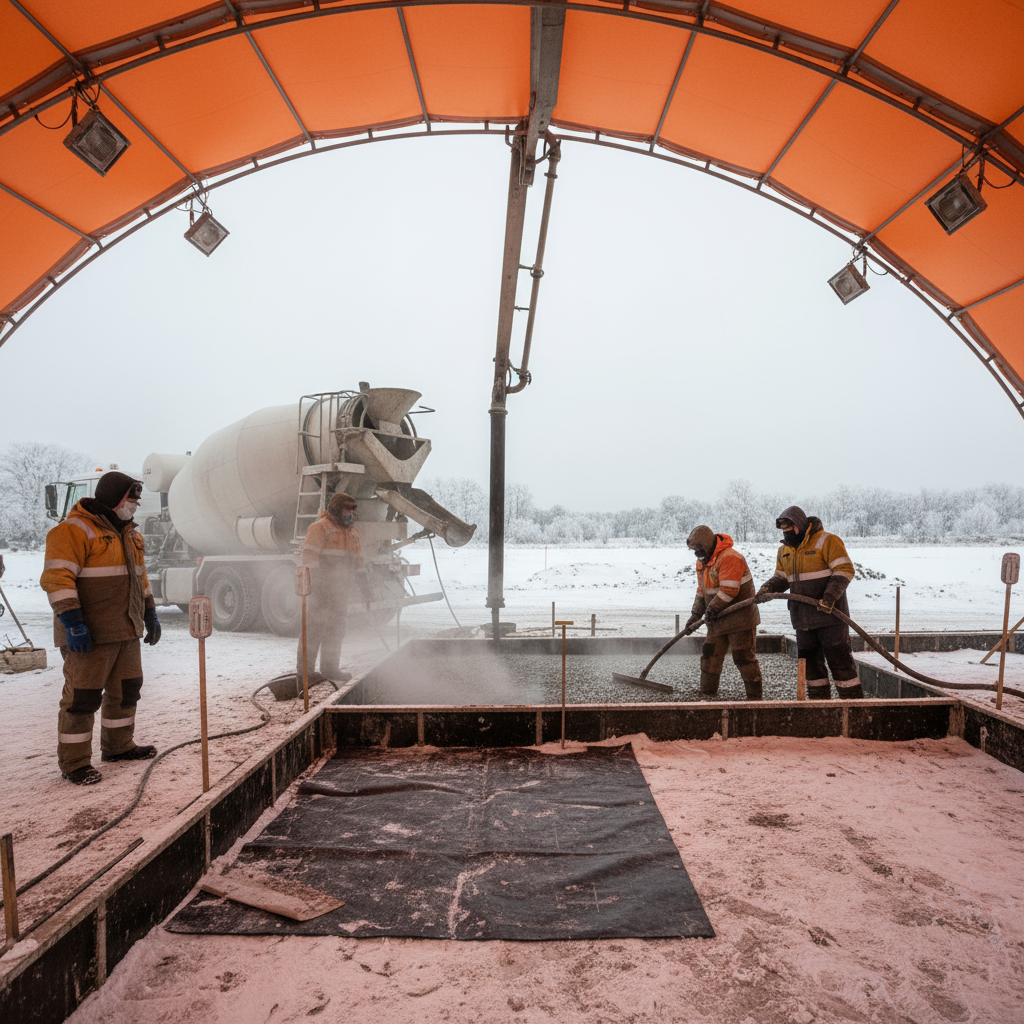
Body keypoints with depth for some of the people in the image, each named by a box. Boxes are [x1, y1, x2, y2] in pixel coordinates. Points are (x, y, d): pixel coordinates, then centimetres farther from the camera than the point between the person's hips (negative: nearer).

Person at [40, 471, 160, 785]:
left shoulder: (128, 533, 16)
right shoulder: (75, 530, -13)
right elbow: (57, 578, -20)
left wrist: (149, 613, 21)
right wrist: (72, 623, -24)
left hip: (126, 631, 9)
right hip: (89, 635, -9)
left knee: (126, 689, 17)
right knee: (83, 697, -1)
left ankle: (118, 745, 32)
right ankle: (74, 763, 11)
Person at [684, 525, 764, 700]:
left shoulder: (729, 558, -20)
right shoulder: (702, 561, 11)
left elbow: (729, 591, -26)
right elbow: (702, 590, 18)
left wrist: (712, 609, -18)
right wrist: (695, 615, 14)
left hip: (739, 619, -9)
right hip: (717, 620, 9)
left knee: (743, 657, -2)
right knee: (710, 655, 8)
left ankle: (754, 697, 10)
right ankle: (707, 694, 18)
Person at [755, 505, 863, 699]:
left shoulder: (826, 541, -10)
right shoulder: (784, 550, 12)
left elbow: (845, 570, -14)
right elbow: (781, 577, 19)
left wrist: (829, 597, -25)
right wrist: (768, 588, -2)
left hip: (829, 613, -7)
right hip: (803, 616, 7)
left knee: (838, 657, -4)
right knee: (808, 657, 11)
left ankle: (853, 698, 6)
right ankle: (818, 698, 22)